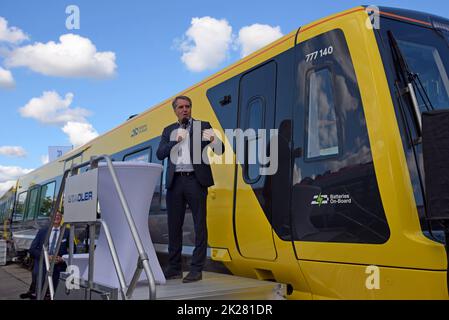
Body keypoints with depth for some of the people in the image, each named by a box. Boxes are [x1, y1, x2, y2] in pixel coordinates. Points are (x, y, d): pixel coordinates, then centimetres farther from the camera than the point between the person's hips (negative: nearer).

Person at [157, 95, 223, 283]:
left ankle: (196, 269, 3)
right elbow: (160, 154, 6)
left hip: (195, 180, -3)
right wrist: (175, 140, -7)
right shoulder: (169, 131, 17)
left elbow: (220, 150, 0)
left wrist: (213, 139, -22)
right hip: (175, 181, 4)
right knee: (174, 225, 7)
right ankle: (174, 268, 17)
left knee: (199, 225, -3)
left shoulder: (203, 126, 8)